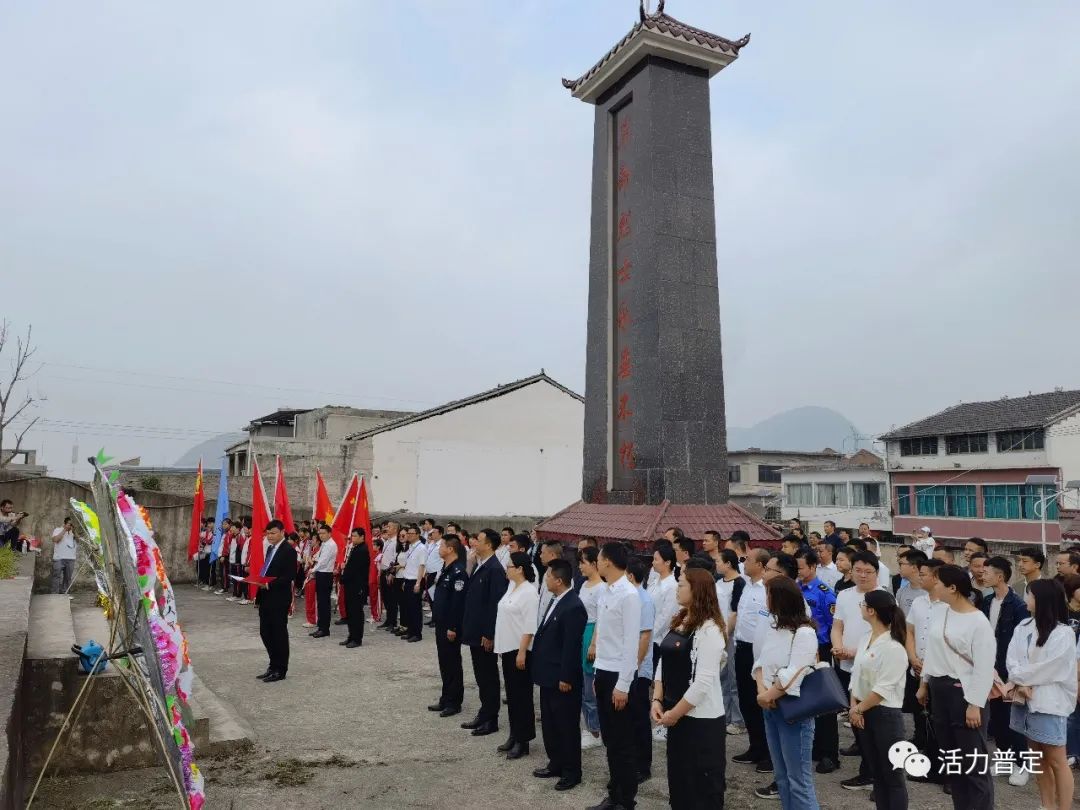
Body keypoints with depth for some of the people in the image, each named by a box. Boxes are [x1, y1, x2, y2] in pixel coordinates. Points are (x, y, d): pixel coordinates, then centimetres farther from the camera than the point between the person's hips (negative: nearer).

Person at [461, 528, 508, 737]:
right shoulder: (478, 566, 9)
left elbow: (495, 604, -21)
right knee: (480, 675, 17)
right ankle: (484, 714, 29)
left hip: (485, 634, -9)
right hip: (475, 632, 9)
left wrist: (489, 635, -19)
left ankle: (491, 719, 16)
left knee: (489, 675, 4)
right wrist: (467, 628, 13)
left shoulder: (495, 570, -19)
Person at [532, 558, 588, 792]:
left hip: (562, 678, -9)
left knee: (566, 725, 5)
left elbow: (571, 646, -22)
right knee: (549, 723, 18)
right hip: (548, 675, 10)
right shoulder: (555, 600, 8)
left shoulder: (573, 607, -23)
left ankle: (572, 772, 18)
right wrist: (541, 669, 17)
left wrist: (565, 678, -19)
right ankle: (556, 764, 32)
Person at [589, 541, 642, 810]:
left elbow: (631, 643, -19)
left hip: (617, 675, -8)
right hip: (603, 672, 8)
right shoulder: (608, 592, 7)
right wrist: (598, 673, 13)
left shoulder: (629, 595, -18)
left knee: (623, 742, 5)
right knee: (610, 739, 17)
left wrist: (622, 685, -18)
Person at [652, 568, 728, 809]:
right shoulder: (678, 622, 9)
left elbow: (704, 681, -21)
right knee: (678, 776, 19)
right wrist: (657, 701, -1)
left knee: (702, 783, 7)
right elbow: (663, 664, 10)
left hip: (701, 718, -8)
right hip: (676, 716, 8)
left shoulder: (709, 629, -17)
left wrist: (675, 713, -16)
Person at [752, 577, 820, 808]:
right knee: (782, 775, 18)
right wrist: (761, 689, -11)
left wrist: (767, 696, -12)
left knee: (798, 779, 0)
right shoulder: (772, 624, 6)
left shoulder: (804, 633, -18)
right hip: (771, 709, 8)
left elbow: (792, 676, -22)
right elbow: (760, 660, 5)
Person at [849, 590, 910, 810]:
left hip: (885, 714, -8)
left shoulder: (893, 648, -18)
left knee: (893, 775, 3)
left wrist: (858, 709, -13)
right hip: (863, 713, 8)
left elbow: (882, 689, -20)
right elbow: (855, 675, 9)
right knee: (876, 773, 16)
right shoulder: (866, 640, 7)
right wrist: (853, 706, -2)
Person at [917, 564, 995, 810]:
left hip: (963, 692, -7)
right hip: (939, 689, 7)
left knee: (974, 761, 2)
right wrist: (924, 684, 17)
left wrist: (975, 705, -18)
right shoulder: (938, 614, 5)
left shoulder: (979, 622, -15)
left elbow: (984, 668, -16)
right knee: (950, 758, 16)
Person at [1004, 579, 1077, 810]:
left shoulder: (1063, 634, -13)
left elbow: (1044, 669, -16)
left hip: (1049, 703, -6)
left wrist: (1014, 681, -9)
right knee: (1039, 757, 17)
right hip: (1025, 700, 6)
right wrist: (1020, 685, -17)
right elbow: (1011, 660, -2)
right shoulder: (1024, 626, 4)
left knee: (1057, 761, 2)